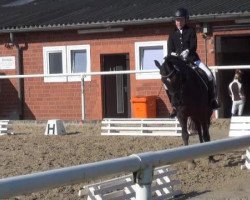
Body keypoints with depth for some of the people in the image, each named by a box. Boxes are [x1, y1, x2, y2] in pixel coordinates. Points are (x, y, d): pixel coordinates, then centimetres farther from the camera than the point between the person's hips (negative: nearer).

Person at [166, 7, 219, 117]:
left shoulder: (190, 31, 5)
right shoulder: (173, 34, 10)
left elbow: (193, 46, -7)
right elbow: (170, 50, 4)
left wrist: (187, 52, -27)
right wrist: (173, 55, -19)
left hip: (192, 59, -1)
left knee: (209, 74, -19)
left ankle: (212, 99, -2)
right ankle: (175, 105, -7)